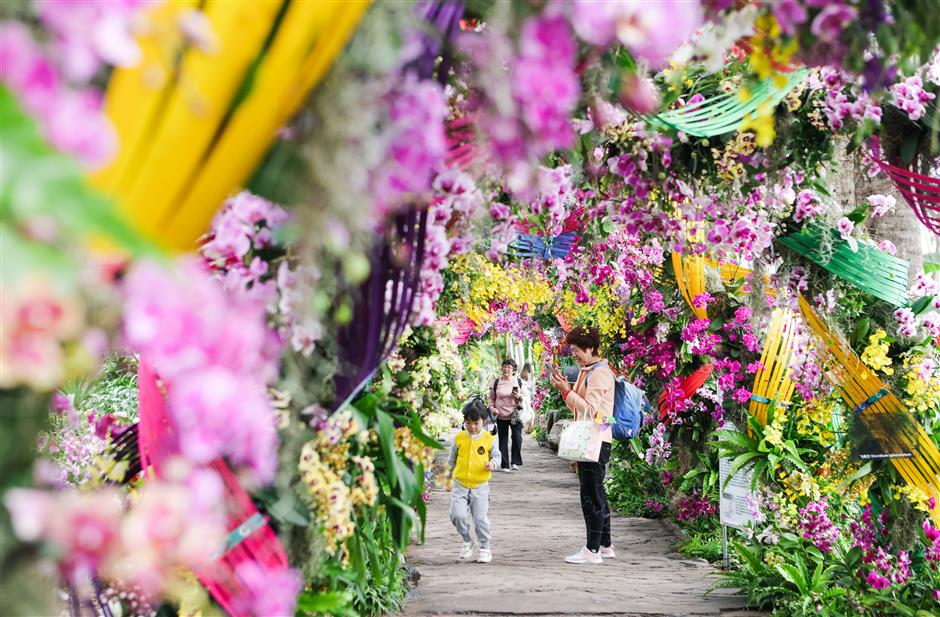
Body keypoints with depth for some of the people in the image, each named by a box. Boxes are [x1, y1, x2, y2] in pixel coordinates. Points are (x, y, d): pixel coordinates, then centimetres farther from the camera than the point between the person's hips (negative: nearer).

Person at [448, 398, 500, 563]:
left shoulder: (488, 439, -2)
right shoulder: (459, 438, 2)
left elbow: (496, 456, 8)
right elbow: (452, 459, 14)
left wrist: (492, 463, -14)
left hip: (480, 486, -1)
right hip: (460, 484, 1)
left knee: (481, 518, -2)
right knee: (457, 515, -13)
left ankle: (485, 548, 15)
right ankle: (467, 541, 12)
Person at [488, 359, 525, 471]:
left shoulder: (519, 381, 5)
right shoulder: (496, 382, 6)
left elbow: (525, 396, 11)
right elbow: (491, 398, 14)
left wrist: (519, 396, -10)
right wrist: (492, 407, -4)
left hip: (515, 414, -1)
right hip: (501, 416, 1)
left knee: (517, 436, -15)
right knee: (503, 440, 3)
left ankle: (515, 462, -5)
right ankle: (505, 465, 10)